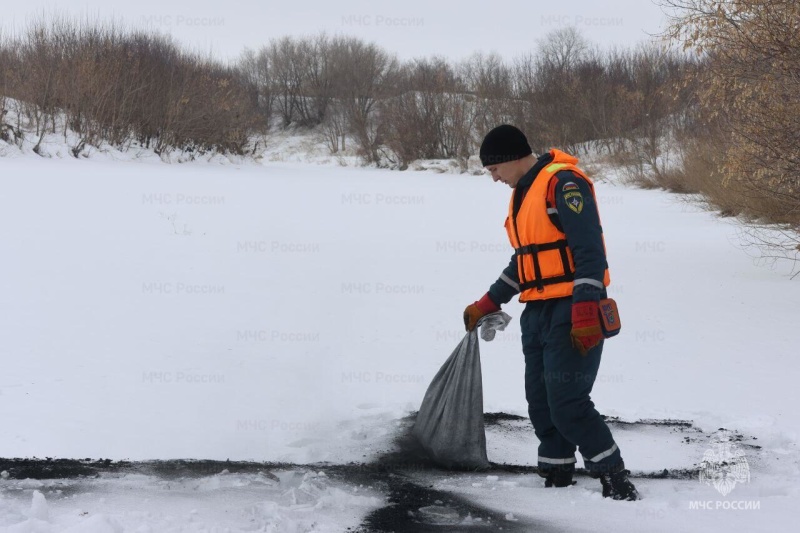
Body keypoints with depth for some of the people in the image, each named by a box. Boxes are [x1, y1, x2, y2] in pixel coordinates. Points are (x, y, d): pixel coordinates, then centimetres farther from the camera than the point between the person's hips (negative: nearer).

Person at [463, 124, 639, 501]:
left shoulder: (563, 183, -12)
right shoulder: (522, 194, 18)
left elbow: (589, 249, -19)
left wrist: (585, 312, -26)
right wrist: (487, 305, 28)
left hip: (571, 312, -9)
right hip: (537, 312, 9)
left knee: (567, 404, -13)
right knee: (541, 403, 6)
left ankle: (615, 481, -4)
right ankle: (556, 479, 13)